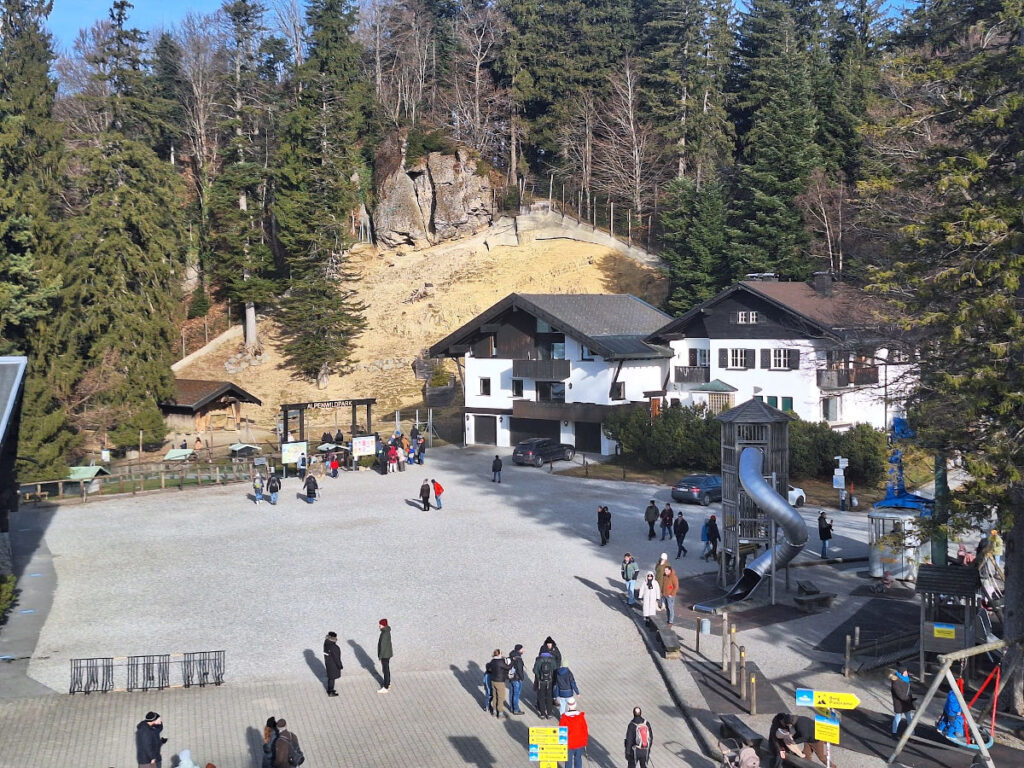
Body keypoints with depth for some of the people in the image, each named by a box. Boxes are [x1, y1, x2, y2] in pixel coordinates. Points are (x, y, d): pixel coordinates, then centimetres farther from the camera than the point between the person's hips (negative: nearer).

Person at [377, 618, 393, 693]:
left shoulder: (384, 634, -27)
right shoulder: (386, 631, 4)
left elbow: (383, 646, -25)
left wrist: (380, 657, -18)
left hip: (385, 655, -10)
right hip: (387, 654, 10)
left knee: (385, 671, 1)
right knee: (387, 670, 20)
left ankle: (385, 688, 10)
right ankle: (388, 685, 32)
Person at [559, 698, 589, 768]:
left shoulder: (564, 718, -17)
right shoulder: (581, 716, -13)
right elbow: (585, 730, -3)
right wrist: (585, 742, 11)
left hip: (568, 744, -1)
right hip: (579, 744, 1)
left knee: (569, 761, 13)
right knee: (578, 760, 17)